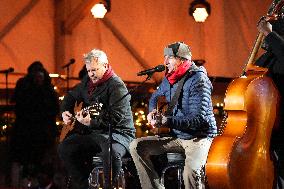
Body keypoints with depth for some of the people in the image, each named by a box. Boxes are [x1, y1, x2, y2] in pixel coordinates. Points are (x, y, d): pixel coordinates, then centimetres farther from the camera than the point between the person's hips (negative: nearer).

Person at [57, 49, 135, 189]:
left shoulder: (117, 86, -15)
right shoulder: (87, 81, 11)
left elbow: (116, 117, -27)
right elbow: (71, 96, 30)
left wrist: (91, 122, -35)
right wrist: (65, 112, 11)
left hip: (119, 133, -8)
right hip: (92, 133, 8)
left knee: (111, 151, -40)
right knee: (64, 148, -6)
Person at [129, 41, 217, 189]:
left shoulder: (198, 80, -16)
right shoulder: (169, 79, 8)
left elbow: (199, 119, -25)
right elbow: (155, 97, 31)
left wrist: (166, 121, -30)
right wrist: (152, 111, 7)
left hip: (200, 137, -8)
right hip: (176, 136, 8)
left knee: (191, 171, -37)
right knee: (136, 146, -7)